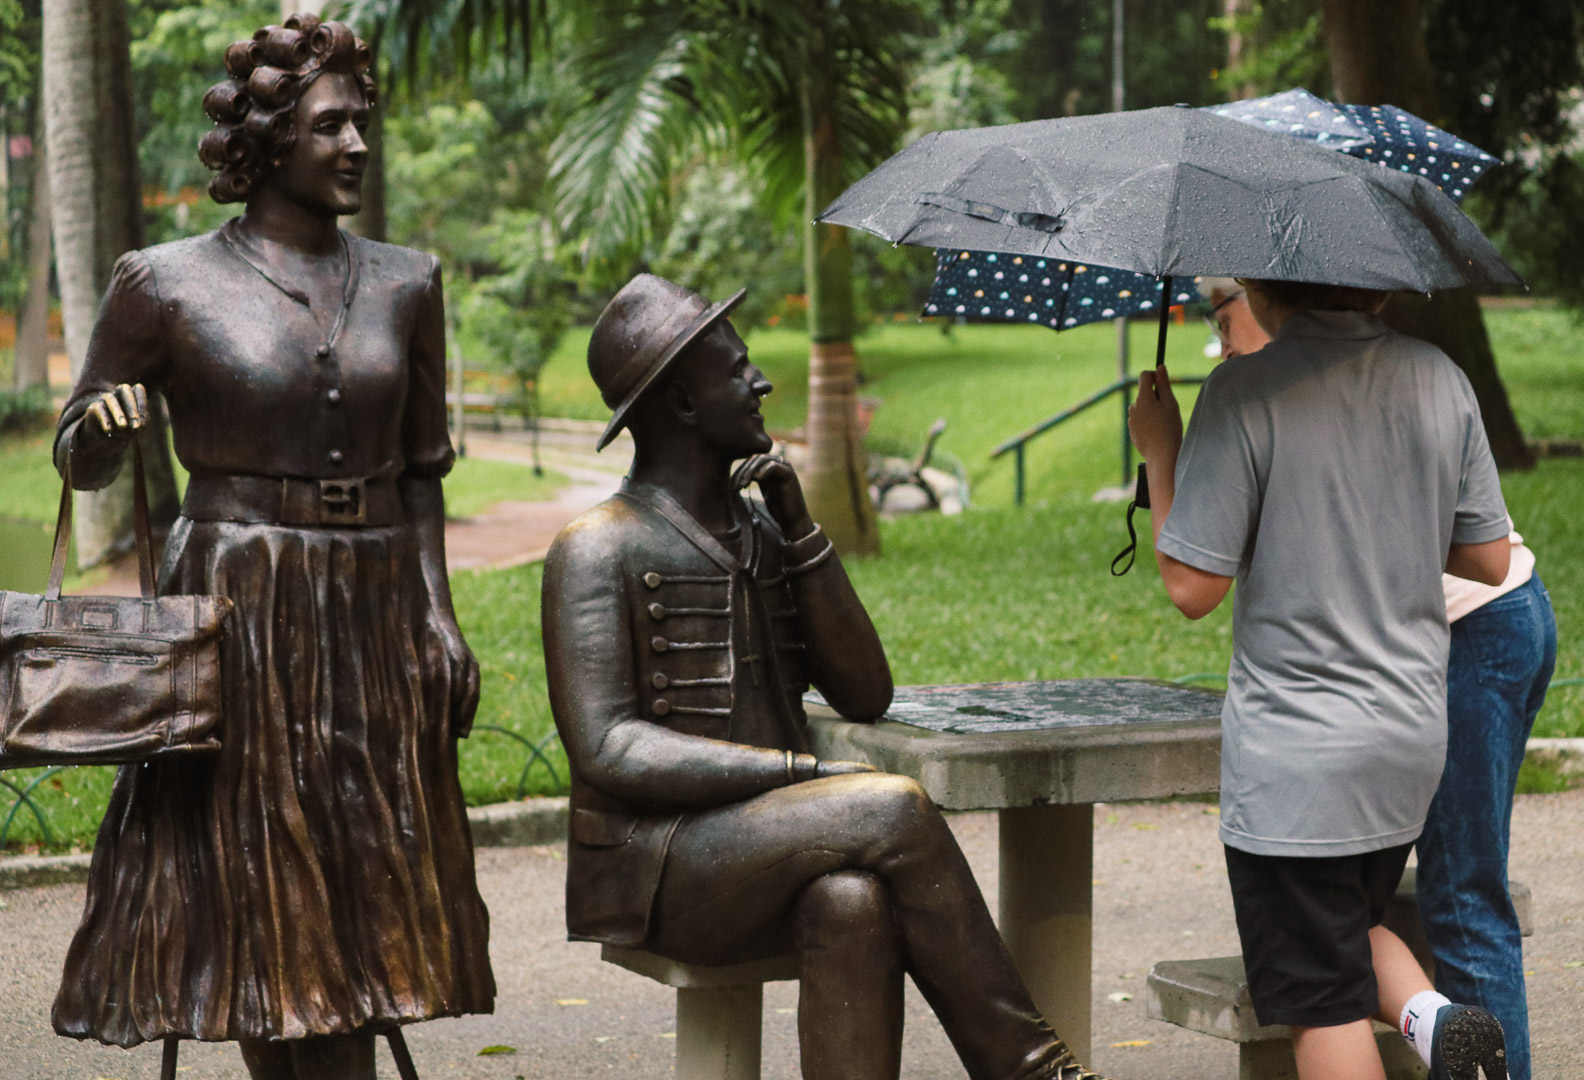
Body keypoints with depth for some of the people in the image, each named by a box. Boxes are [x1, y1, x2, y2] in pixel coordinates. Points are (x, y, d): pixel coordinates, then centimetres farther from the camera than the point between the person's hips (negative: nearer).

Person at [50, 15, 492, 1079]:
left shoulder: (404, 283, 7)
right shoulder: (167, 284, -4)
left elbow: (420, 467, 13)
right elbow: (80, 459, 3)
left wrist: (437, 614, 4)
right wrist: (106, 426, -20)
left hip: (374, 618, 3)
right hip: (235, 616, -3)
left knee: (360, 891, 7)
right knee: (248, 888, 1)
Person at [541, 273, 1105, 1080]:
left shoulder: (761, 529, 14)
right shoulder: (598, 550, -6)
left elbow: (865, 696, 5)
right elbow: (606, 750, -16)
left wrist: (799, 528, -4)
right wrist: (808, 771, -23)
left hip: (772, 850, 5)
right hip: (659, 871, -5)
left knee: (852, 902, -32)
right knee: (895, 810, -27)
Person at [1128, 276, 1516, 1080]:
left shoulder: (1245, 392, -16)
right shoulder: (1438, 379, 2)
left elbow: (1192, 588, -15)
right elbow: (1489, 560, 8)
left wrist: (1160, 453, -2)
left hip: (1292, 756, -6)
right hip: (1413, 740, 6)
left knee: (1324, 1008, 5)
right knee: (1349, 921, 26)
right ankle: (1430, 1015, 0)